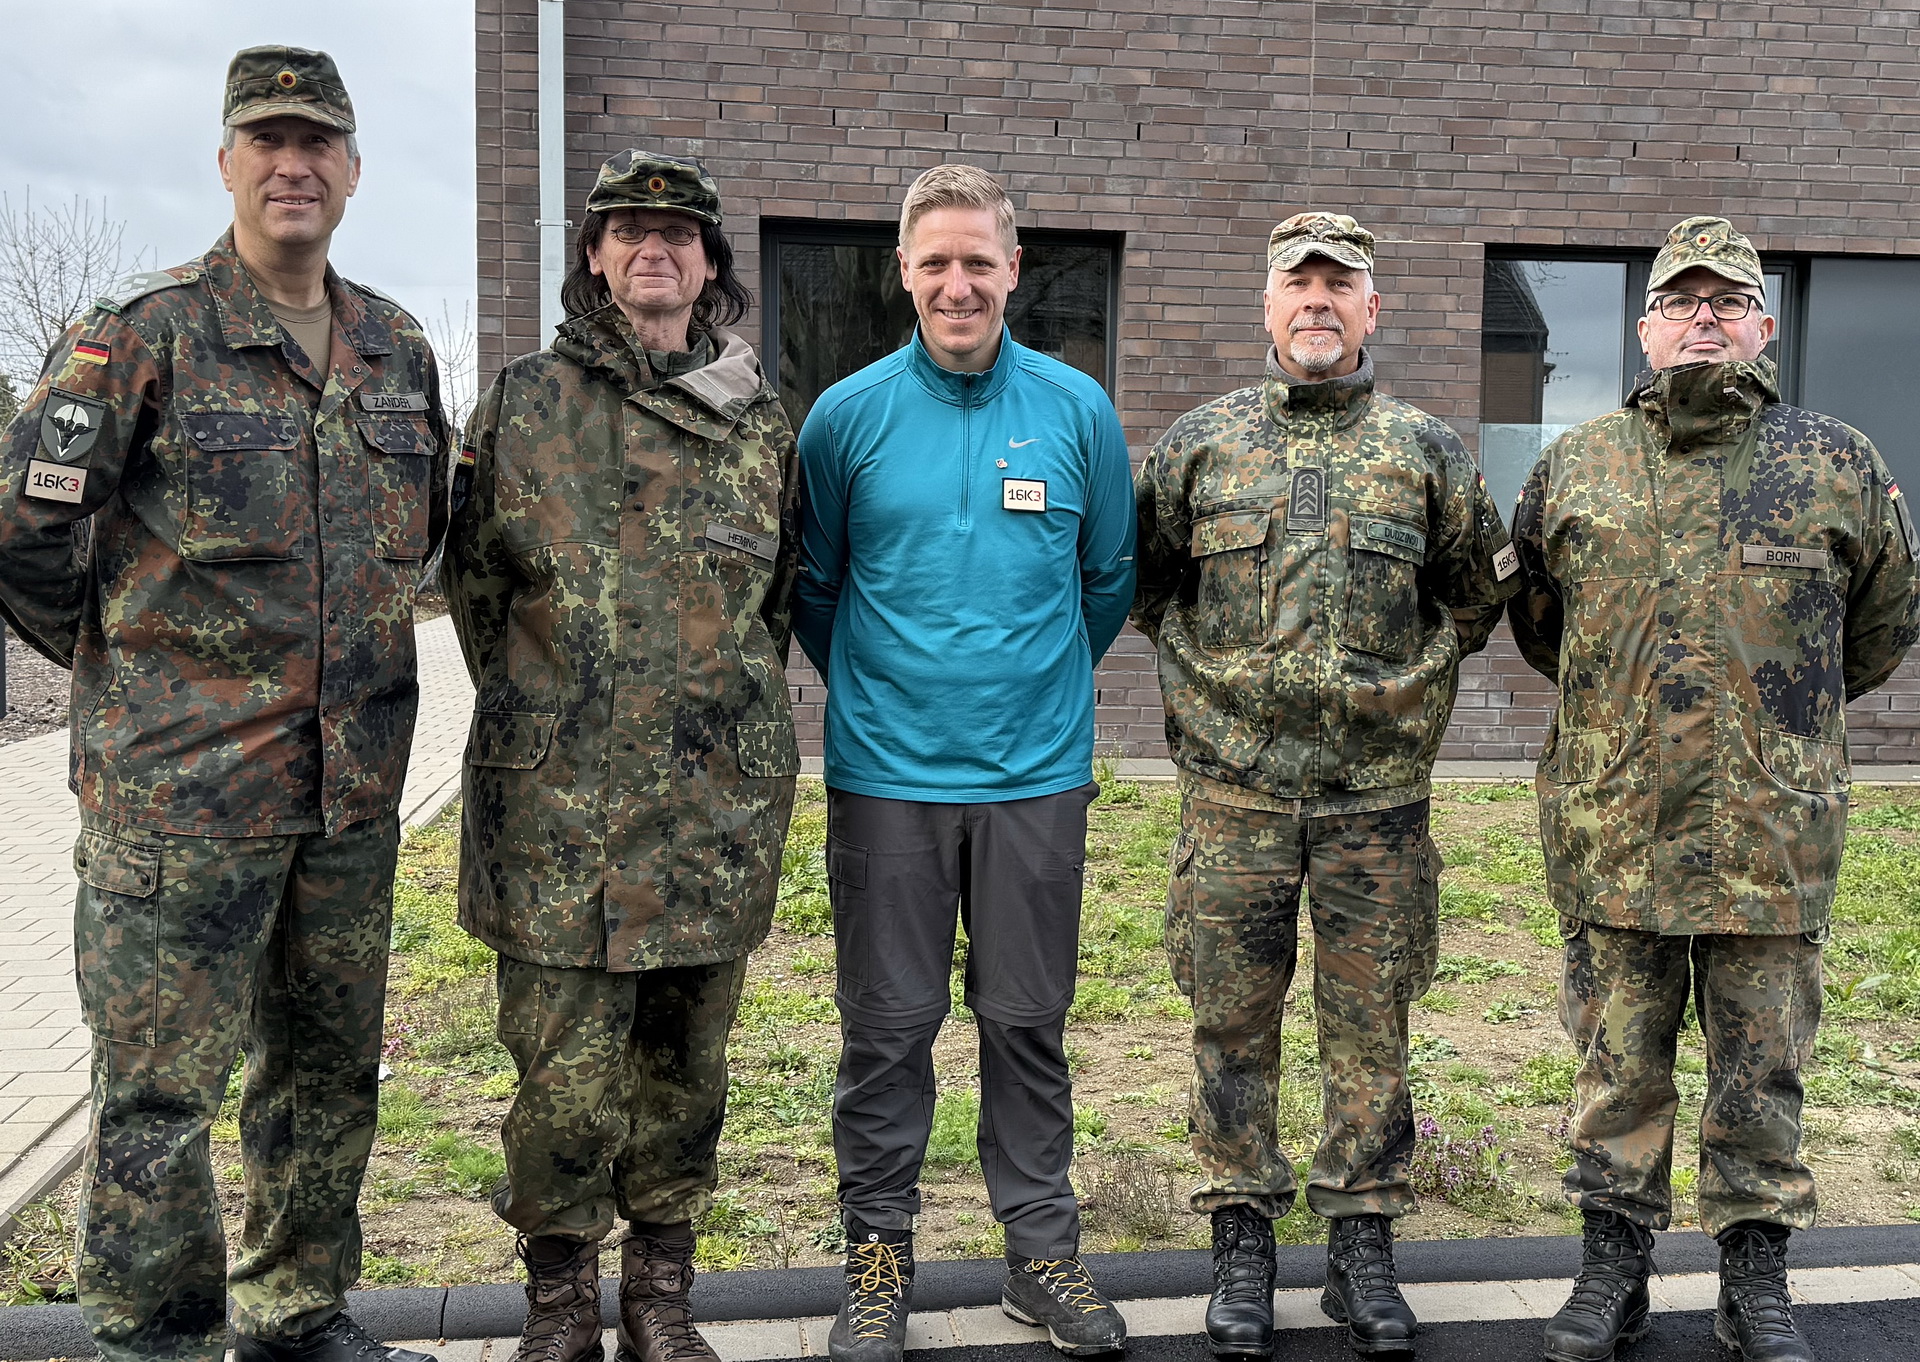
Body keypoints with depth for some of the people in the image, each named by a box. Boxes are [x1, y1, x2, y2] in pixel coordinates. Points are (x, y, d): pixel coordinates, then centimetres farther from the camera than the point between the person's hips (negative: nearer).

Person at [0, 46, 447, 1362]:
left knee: (329, 1073, 16)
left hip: (353, 787, 6)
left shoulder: (398, 348, 9)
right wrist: (132, 666, 1)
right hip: (180, 791, -5)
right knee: (162, 1089, 1)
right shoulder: (142, 334, -8)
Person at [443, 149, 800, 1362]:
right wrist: (543, 716, 9)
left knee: (687, 1060, 11)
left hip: (720, 804, 2)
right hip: (559, 806, -2)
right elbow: (473, 580, 10)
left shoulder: (763, 423, 9)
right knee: (564, 1067, 1)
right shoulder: (526, 406, 4)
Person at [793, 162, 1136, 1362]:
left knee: (1029, 1023, 10)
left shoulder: (1079, 410, 1)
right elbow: (812, 583, 11)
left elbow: (1112, 579, 13)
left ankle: (1044, 1250, 25)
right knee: (888, 1028, 7)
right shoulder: (848, 415, -1)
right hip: (886, 776, -1)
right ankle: (880, 1254, 23)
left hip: (1038, 775, 1)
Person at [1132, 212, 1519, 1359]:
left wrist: (1402, 684, 13)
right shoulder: (1199, 443, 5)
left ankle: (1364, 1249, 22)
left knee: (1371, 1025, 8)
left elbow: (1478, 596, 16)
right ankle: (1243, 1245, 21)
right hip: (1235, 791, 0)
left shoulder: (1427, 451, 5)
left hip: (1378, 796, 0)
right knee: (1233, 1020, 7)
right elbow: (1146, 583, 16)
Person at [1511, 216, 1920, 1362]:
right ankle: (1613, 1267, 24)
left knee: (1763, 1071, 10)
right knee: (1620, 1065, 11)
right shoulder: (1577, 467, 6)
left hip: (1774, 832, -1)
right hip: (1613, 828, 1)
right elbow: (1534, 614, 20)